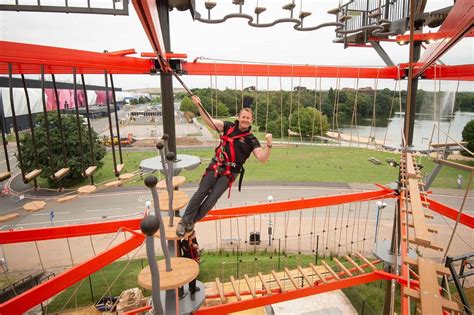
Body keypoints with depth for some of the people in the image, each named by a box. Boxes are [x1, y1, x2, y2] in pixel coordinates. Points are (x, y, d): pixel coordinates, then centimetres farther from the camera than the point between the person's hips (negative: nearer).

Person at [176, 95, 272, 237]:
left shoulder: (251, 140, -3)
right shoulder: (229, 126, 4)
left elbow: (262, 158, -13)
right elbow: (210, 121, -3)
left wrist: (269, 145, -30)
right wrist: (199, 106, -15)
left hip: (229, 172, -1)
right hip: (215, 166, 1)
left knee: (212, 199, -7)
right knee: (201, 193, -7)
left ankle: (192, 221, 14)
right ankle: (184, 221, 5)